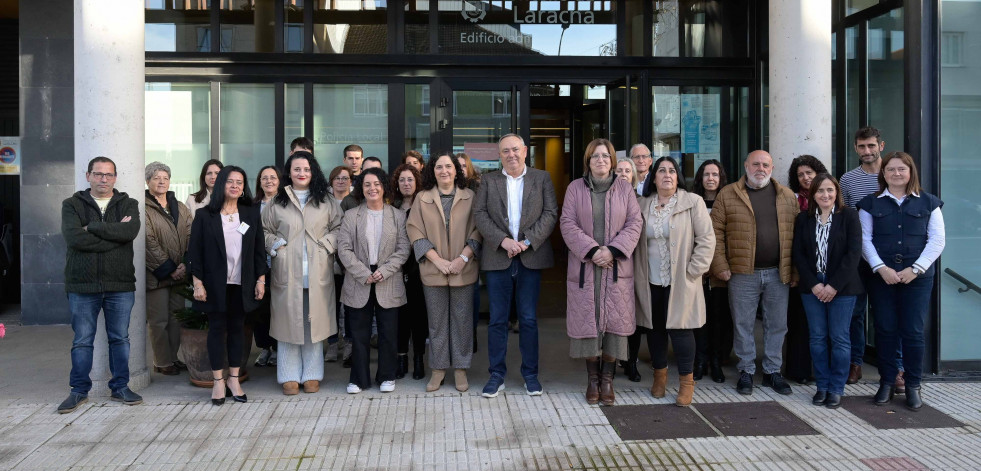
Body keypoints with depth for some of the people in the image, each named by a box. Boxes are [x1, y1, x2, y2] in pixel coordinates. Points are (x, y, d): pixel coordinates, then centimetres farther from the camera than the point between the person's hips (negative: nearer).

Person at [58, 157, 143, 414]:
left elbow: (130, 231, -15)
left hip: (120, 285, 1)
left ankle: (120, 387, 21)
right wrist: (114, 233, -13)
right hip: (82, 285, -1)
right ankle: (79, 390, 20)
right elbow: (73, 238, -14)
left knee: (120, 338, 9)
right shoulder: (72, 205, 4)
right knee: (82, 341, 7)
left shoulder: (128, 205, 7)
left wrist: (92, 227, -13)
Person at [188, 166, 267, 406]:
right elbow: (195, 251, -2)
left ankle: (234, 379, 17)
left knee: (237, 328, 8)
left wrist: (260, 279, 2)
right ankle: (218, 382, 12)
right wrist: (198, 283, -7)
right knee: (217, 329, 3)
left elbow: (259, 249, 7)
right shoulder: (204, 215, -1)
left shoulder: (251, 214, 6)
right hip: (215, 284, -2)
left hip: (242, 284, 2)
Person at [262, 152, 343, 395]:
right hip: (287, 272, 0)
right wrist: (274, 245, -3)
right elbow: (265, 231, 14)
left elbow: (338, 227, 10)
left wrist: (326, 245, -5)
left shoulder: (325, 202, 9)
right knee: (288, 321, 1)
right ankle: (290, 376, 12)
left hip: (317, 272, 0)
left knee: (315, 322, 3)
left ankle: (312, 375, 14)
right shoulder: (277, 203, 8)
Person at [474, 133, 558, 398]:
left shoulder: (542, 178, 9)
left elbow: (550, 213, 0)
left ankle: (530, 374, 17)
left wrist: (527, 242, -11)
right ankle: (497, 375, 13)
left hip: (530, 257, 0)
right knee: (497, 319, 4)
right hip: (497, 258, 1)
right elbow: (480, 214, 1)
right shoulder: (488, 181, 10)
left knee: (528, 319, 5)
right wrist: (503, 240, -13)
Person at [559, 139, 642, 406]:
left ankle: (607, 379, 11)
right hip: (585, 268, 0)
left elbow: (634, 224, 2)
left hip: (617, 268, 1)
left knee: (615, 321, 0)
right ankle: (592, 378, 13)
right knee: (587, 321, 1)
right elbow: (568, 224, -2)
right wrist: (592, 250, -13)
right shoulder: (575, 188, 5)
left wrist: (613, 250, -12)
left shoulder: (624, 189, 8)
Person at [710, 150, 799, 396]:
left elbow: (797, 233, 8)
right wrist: (720, 266, -8)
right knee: (743, 325, 6)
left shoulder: (788, 196, 8)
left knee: (777, 325, 10)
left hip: (779, 274, 2)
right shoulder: (728, 194, 0)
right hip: (742, 274, -2)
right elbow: (716, 231, -2)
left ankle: (773, 371, 24)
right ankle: (746, 371, 20)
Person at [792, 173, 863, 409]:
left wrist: (834, 285, -12)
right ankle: (822, 386, 17)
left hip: (841, 288, -2)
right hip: (812, 288, 2)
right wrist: (813, 284, -8)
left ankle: (836, 389, 12)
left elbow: (854, 253, -8)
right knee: (817, 338, 6)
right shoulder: (804, 219, 6)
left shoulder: (849, 216, -2)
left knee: (839, 338, 2)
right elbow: (798, 253, 2)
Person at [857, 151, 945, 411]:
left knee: (913, 331, 1)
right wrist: (881, 268, -11)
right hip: (881, 277, 1)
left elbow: (937, 240, 2)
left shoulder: (928, 202, 6)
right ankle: (887, 382, 14)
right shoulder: (871, 203, 6)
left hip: (917, 278, 0)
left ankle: (913, 386, 12)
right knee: (885, 330, 3)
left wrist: (915, 269, -9)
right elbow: (864, 239, 1)